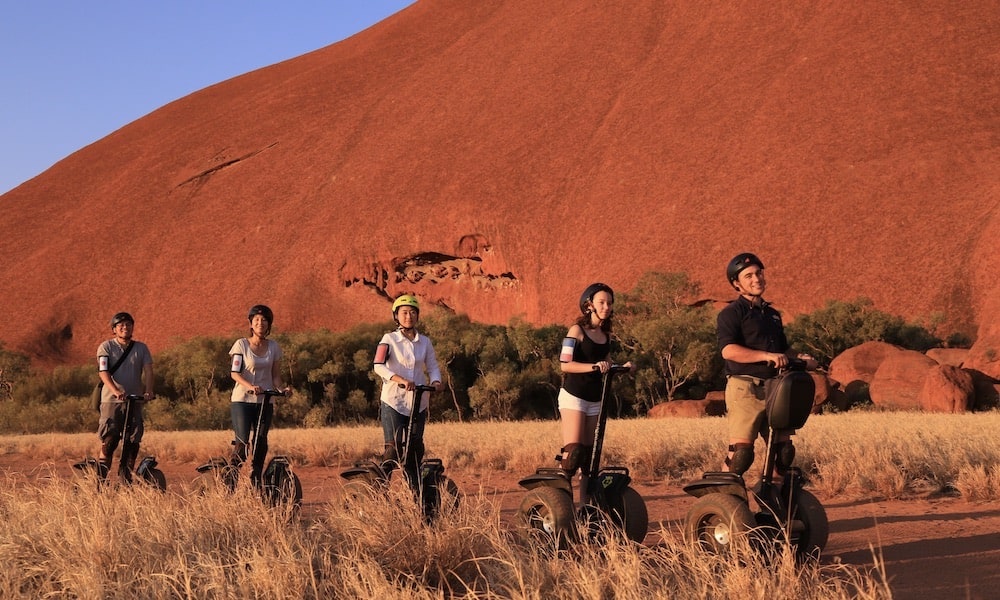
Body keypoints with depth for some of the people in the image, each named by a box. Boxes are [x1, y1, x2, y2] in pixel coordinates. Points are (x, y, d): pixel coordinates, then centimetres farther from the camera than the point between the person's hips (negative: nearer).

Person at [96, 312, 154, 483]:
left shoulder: (141, 348, 11)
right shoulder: (106, 347, 2)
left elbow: (148, 370, -1)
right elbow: (103, 372, -9)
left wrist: (148, 390, -20)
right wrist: (116, 391, -26)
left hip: (135, 400, 3)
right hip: (111, 400, -3)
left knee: (133, 441, 1)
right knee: (108, 441, -9)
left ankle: (126, 480, 11)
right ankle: (100, 480, -3)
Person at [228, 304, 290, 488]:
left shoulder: (274, 347, 8)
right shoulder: (241, 344, -3)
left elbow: (275, 375, 10)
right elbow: (234, 373, -9)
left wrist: (282, 388, -12)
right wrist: (250, 386, -26)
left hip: (265, 401, 4)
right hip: (242, 400, -3)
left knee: (261, 443, 1)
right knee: (242, 442, -13)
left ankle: (256, 483, 11)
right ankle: (231, 479, -2)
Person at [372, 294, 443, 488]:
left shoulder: (425, 342, 8)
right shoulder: (389, 339, -3)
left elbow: (432, 366, 6)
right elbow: (378, 366, -15)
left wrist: (436, 382, -17)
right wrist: (401, 380, -29)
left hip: (418, 403, 4)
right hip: (393, 402, -4)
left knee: (415, 449, 7)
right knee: (393, 448, -11)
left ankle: (414, 488, 16)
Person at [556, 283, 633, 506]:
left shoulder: (605, 335, 12)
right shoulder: (577, 330, -7)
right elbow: (565, 364, -16)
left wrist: (622, 368, 2)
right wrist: (594, 366, -26)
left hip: (595, 399, 7)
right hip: (573, 396, -7)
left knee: (589, 455, 7)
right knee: (573, 452, -17)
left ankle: (585, 506, 10)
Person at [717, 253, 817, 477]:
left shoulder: (772, 315, 23)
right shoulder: (731, 313, -2)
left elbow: (783, 350, 32)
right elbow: (728, 350, -17)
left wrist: (800, 357, 10)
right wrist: (767, 356, -25)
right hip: (744, 388, -7)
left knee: (784, 449, 6)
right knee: (741, 450, -14)